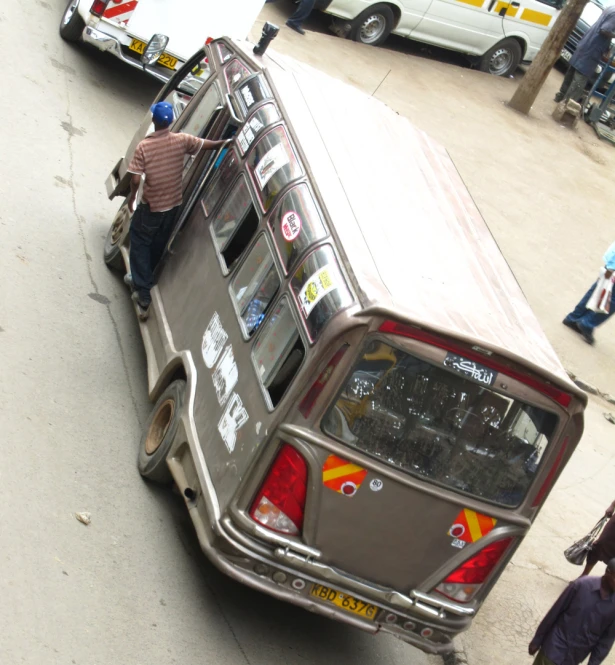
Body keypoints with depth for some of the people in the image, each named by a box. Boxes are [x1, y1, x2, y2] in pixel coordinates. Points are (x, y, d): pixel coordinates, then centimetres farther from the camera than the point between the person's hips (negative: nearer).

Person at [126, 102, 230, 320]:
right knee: (157, 245, 23)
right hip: (173, 204, 4)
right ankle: (143, 280, 41)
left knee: (140, 244, 9)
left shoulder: (144, 146, -20)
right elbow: (208, 144, 2)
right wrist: (227, 142, 15)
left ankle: (143, 295, 1)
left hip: (151, 206, -4)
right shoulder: (182, 141, -10)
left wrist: (132, 196, -1)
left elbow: (135, 179, -18)